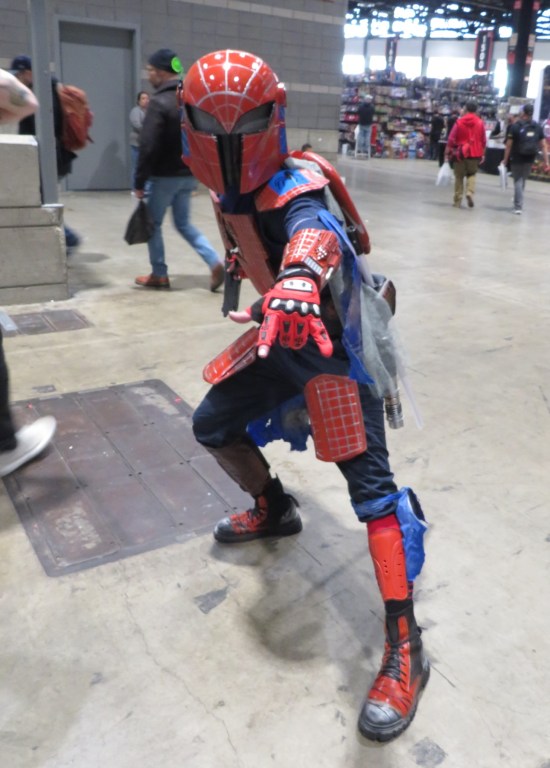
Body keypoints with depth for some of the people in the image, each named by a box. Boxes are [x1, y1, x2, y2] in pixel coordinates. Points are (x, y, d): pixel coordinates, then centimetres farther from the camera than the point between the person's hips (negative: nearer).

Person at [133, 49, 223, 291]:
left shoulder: (159, 102, -15)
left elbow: (148, 146, -19)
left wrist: (139, 181, -13)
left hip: (165, 176, -7)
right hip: (189, 175, 7)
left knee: (153, 224, 9)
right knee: (183, 223, 16)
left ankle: (159, 275, 14)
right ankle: (215, 263, 1)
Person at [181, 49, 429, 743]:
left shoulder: (295, 186, -23)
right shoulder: (230, 195, 2)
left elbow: (313, 230, -47)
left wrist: (301, 279, -67)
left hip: (330, 340, -8)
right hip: (279, 332, 8)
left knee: (369, 481, -15)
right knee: (214, 426, 14)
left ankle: (405, 650, -8)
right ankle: (273, 509, 40)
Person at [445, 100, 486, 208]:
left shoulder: (459, 122, -3)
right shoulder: (480, 123, 1)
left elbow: (451, 139, -6)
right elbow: (483, 140, 3)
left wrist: (447, 153, -1)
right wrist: (482, 154, 11)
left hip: (460, 153, -1)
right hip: (475, 154, 1)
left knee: (459, 177, 8)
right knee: (472, 175, 17)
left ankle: (458, 201, 9)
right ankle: (470, 192, -9)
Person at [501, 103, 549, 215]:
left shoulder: (515, 126, -9)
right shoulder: (538, 127, 2)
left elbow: (509, 145, -10)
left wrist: (505, 159, -1)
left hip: (517, 159, -4)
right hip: (530, 159, 4)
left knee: (518, 181, 2)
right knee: (522, 180, 19)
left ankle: (518, 207, -5)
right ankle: (517, 202, 34)